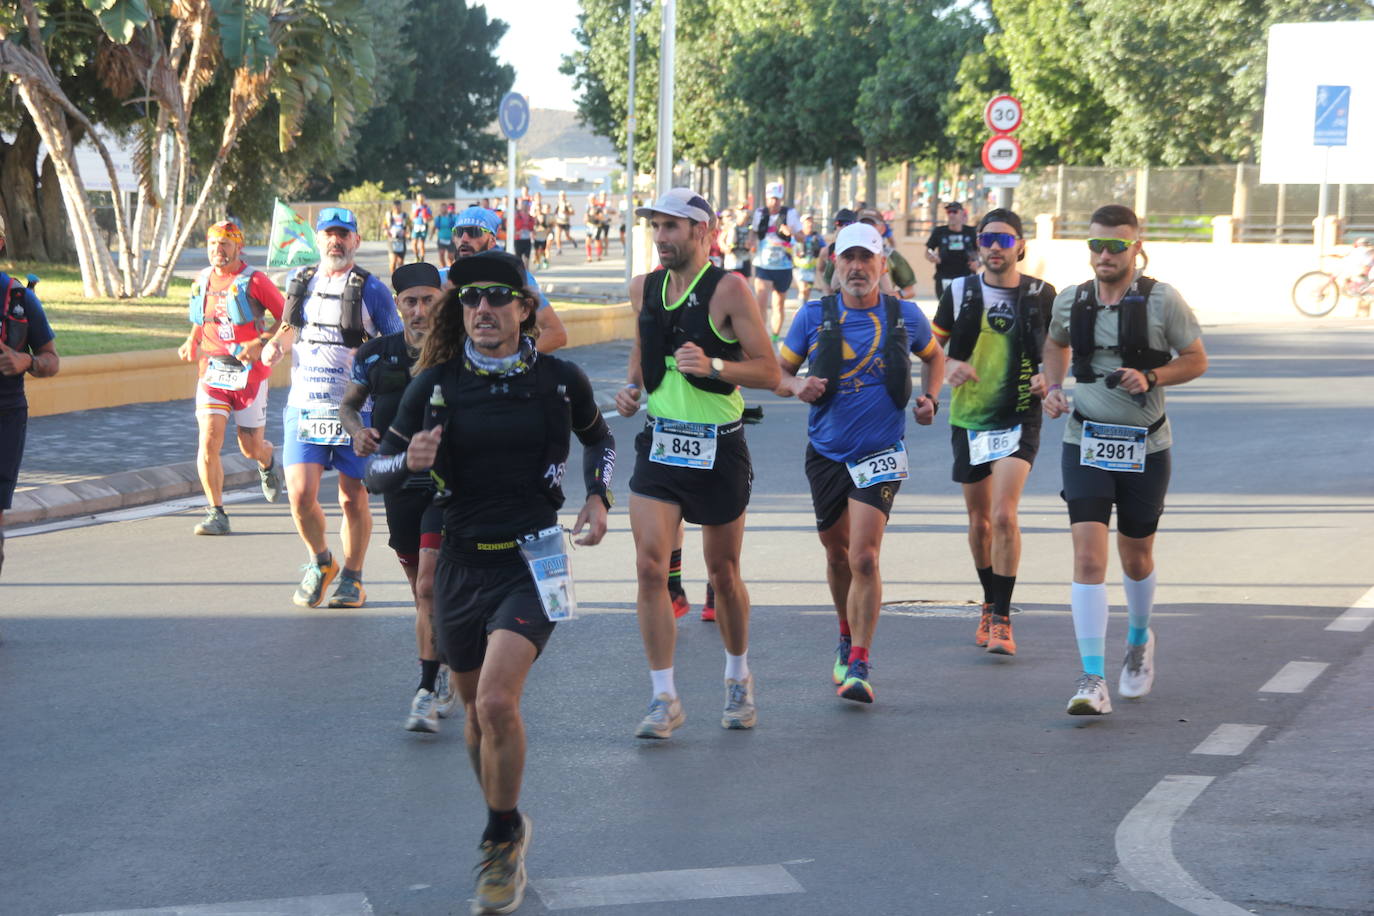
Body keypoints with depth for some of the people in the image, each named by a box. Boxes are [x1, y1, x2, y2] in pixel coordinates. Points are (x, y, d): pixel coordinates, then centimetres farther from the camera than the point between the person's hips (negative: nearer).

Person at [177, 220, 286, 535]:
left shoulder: (254, 281, -7)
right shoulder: (201, 282, 9)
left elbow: (287, 319, -4)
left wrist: (261, 344, -17)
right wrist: (192, 344, 6)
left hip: (249, 374, -3)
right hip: (212, 373, 3)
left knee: (251, 448, 6)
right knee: (208, 442, -12)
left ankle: (268, 458, 44)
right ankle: (216, 513, -5)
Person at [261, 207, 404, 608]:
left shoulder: (370, 290, -1)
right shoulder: (300, 282, 11)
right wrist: (276, 345, 6)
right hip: (304, 407, 3)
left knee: (353, 499, 3)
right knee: (300, 495, -7)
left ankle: (352, 578, 20)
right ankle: (320, 561, 19)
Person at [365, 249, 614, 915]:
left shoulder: (559, 379, -3)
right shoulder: (437, 384, -4)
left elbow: (599, 440, 18)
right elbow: (376, 470, 0)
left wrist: (598, 499, 3)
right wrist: (408, 463, -21)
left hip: (532, 560, -3)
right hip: (462, 563, 3)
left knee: (497, 701, -20)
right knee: (476, 707, 15)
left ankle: (503, 841, 0)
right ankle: (506, 826, 39)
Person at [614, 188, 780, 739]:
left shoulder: (729, 289, -11)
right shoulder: (643, 289, 5)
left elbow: (770, 372, -11)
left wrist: (714, 366, -26)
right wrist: (632, 386, 7)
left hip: (718, 450, -3)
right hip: (659, 444, 4)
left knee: (723, 574, 10)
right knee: (649, 567, -10)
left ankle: (738, 678, 34)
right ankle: (664, 698, -4)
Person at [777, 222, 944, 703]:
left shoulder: (904, 316, 0)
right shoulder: (814, 315, -1)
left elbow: (933, 356, 21)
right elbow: (777, 371, 6)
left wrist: (930, 399, 4)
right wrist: (797, 385, -16)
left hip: (881, 452, -2)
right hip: (826, 451, 2)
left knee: (864, 558, -15)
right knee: (837, 554, 16)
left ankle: (859, 664, -12)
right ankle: (848, 636, 40)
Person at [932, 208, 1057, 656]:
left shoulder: (1041, 294, -2)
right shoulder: (960, 291, 0)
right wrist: (947, 367, -12)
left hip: (1018, 418, -3)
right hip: (969, 418, 3)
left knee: (1004, 515, -17)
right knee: (979, 521, 12)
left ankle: (1002, 619, -11)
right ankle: (990, 606, 33)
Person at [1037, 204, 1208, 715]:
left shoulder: (1162, 301, -8)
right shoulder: (1070, 301, 1)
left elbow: (1196, 360, 0)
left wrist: (1150, 378, -17)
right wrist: (1053, 387, 6)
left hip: (1145, 447, -1)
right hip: (1086, 443, 1)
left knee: (1136, 557, 14)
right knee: (1088, 554, -14)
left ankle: (1139, 641, 45)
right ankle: (1092, 681, -16)